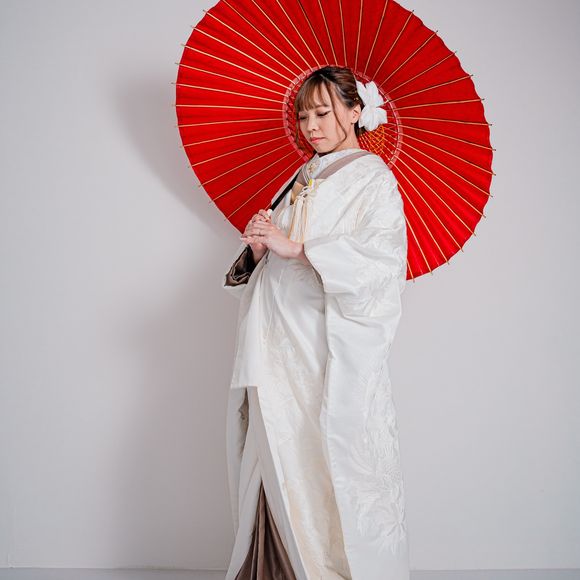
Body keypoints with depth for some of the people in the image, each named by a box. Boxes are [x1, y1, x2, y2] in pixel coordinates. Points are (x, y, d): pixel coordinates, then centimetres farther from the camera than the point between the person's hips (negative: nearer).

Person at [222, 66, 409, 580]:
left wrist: (295, 247, -18)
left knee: (334, 474, -8)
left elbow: (382, 258, -16)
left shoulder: (373, 179, 2)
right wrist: (259, 248, -2)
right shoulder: (301, 181, 22)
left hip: (335, 349, -6)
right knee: (282, 468, 3)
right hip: (283, 345, 6)